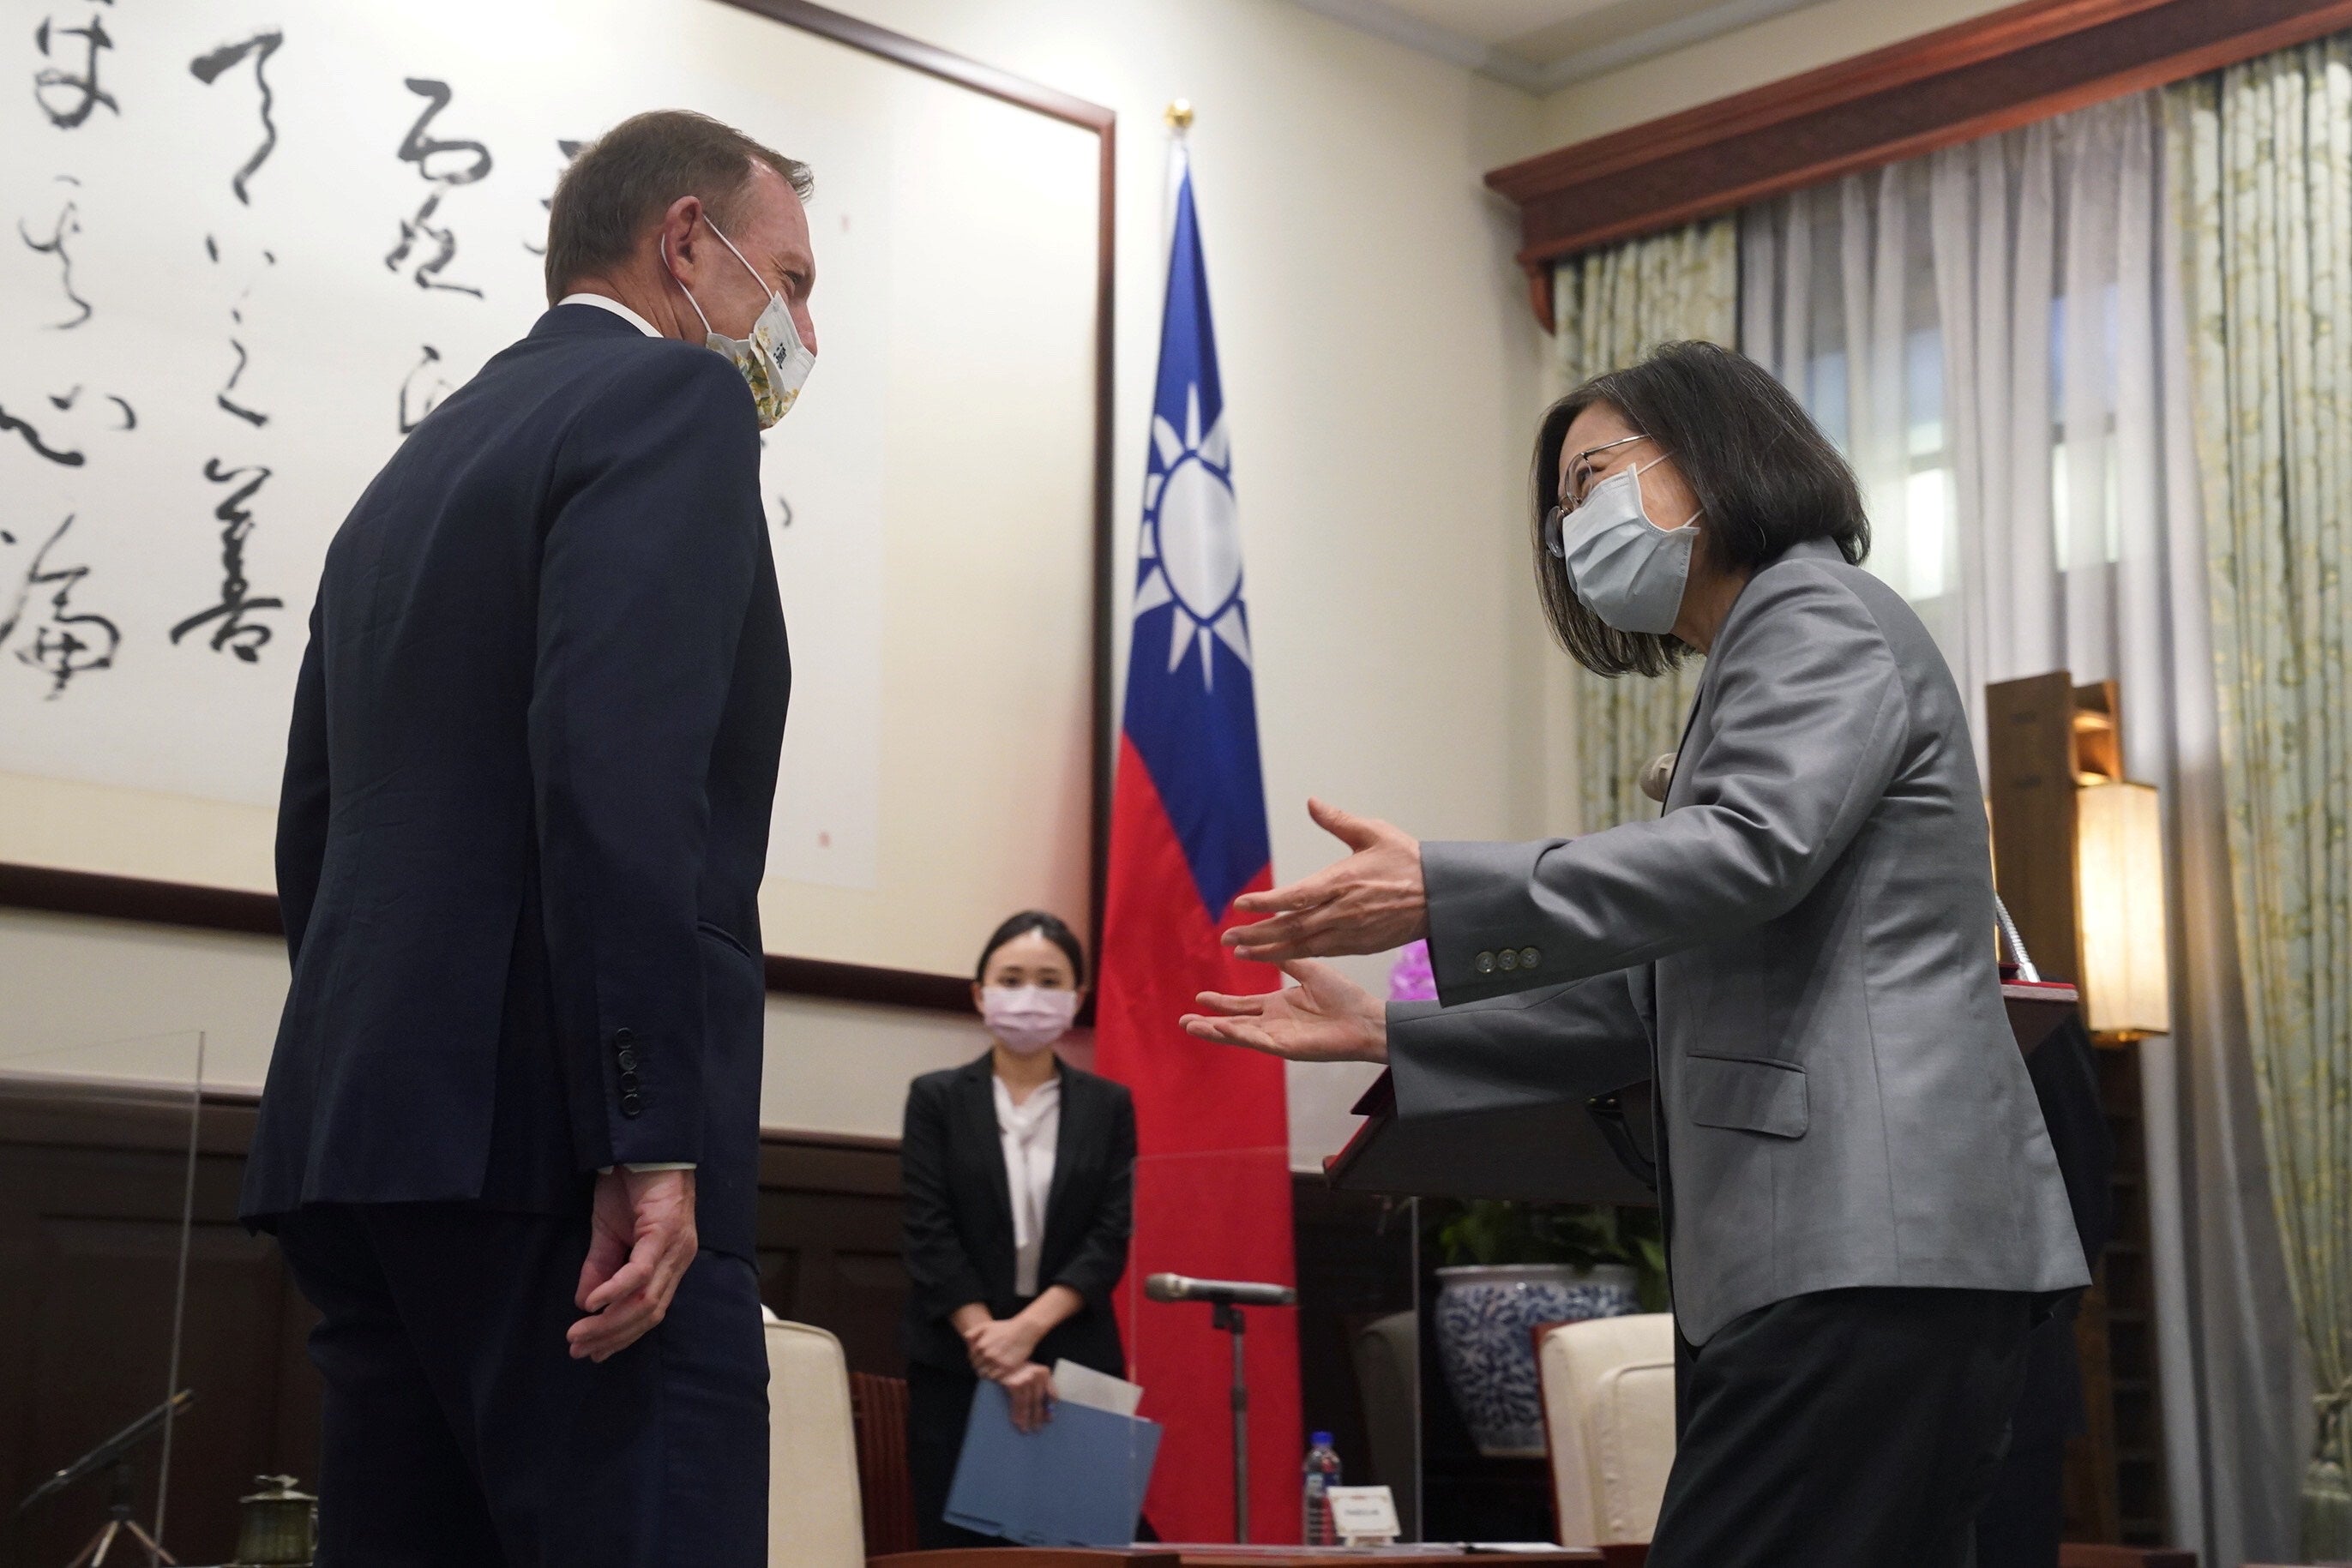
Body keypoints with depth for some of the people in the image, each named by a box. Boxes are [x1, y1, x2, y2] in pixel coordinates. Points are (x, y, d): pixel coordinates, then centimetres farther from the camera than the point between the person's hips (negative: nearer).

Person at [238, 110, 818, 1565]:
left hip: (360, 1137, 9)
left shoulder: (416, 466, 22)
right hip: (554, 1143, -9)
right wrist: (651, 1141, -21)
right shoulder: (674, 402, -3)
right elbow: (620, 773, -18)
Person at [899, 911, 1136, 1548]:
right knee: (958, 1546, -4)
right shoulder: (937, 1098, 5)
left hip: (1074, 1368, 1)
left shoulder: (1109, 1105, 9)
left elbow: (1110, 1240, 1)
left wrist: (1027, 1329, -14)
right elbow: (930, 1237, -3)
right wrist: (991, 1344, -14)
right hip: (956, 1368, -1)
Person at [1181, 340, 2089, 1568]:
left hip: (1871, 1239, -10)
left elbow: (1750, 851, -18)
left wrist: (1440, 893, -21)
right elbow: (1645, 995, 27)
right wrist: (1384, 1033, 22)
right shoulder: (1751, 672, 29)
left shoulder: (1817, 616, 1)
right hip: (1812, 1251, 10)